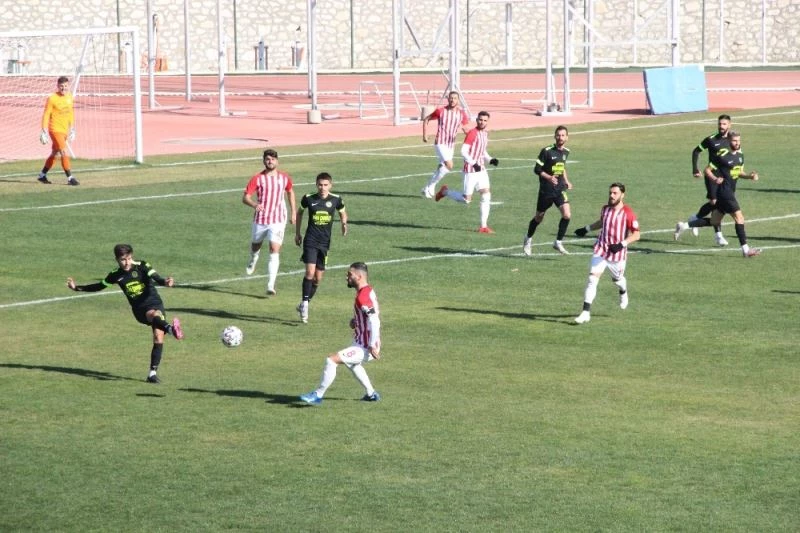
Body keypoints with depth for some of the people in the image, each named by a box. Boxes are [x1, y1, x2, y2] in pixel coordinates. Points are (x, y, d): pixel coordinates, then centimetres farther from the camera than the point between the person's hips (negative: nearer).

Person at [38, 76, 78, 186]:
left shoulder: (69, 96, 6)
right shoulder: (52, 98, -11)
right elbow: (46, 115, -9)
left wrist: (72, 129, 17)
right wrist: (44, 131, -13)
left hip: (64, 130, 7)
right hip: (55, 129, -7)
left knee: (55, 154, 15)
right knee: (64, 152, -16)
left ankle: (42, 175, 28)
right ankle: (70, 178, -16)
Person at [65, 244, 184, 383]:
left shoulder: (141, 266, -5)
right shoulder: (116, 275, 3)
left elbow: (155, 277, -21)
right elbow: (99, 286, 17)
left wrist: (165, 282, -43)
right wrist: (77, 288, 15)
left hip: (155, 303, 0)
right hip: (140, 310, 0)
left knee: (158, 338, -13)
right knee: (154, 315, -35)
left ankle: (153, 373, -3)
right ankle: (170, 328, -67)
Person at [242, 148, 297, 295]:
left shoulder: (285, 178, 0)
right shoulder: (257, 179, -9)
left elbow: (290, 192, 20)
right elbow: (245, 197, -13)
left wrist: (293, 212, 17)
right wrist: (255, 204, -34)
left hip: (278, 220, 0)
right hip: (260, 219, 0)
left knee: (275, 252, -13)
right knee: (256, 245, 22)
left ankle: (270, 286, -15)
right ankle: (253, 261, 61)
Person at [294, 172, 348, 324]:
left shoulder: (336, 199, -3)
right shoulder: (308, 199, -4)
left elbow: (343, 213, 15)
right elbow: (300, 212, 14)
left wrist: (344, 223, -7)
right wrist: (297, 233, 16)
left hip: (325, 242, 2)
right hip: (310, 241, -2)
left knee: (318, 278, 7)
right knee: (310, 272, -20)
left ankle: (304, 305, 23)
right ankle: (305, 303, -10)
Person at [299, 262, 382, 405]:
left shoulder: (362, 297, -21)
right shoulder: (368, 291, 9)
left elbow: (374, 321, -28)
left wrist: (372, 346, -27)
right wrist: (355, 321, 8)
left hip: (365, 348, -11)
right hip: (361, 344, 11)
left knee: (331, 360, -17)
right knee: (351, 363, 36)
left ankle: (318, 395, -6)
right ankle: (371, 394, 43)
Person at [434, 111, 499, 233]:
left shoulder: (485, 134, 11)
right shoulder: (472, 133, -15)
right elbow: (463, 152, -19)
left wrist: (490, 159, 6)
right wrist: (474, 163, -26)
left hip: (481, 170, 7)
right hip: (470, 171, -7)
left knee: (486, 196, -2)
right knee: (466, 199, -2)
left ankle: (484, 226, 1)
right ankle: (445, 191, 24)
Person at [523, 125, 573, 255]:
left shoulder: (566, 152, 6)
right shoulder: (547, 151, -13)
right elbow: (537, 169, -11)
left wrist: (566, 181, 14)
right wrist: (549, 177, -26)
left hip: (560, 189, 4)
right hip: (546, 190, -4)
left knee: (566, 215, -15)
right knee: (539, 217, 10)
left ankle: (558, 242, -2)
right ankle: (528, 239, 36)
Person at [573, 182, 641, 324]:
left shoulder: (628, 213, -14)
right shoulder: (605, 209, 3)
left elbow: (636, 234, -12)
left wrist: (622, 244, -24)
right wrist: (587, 229, 23)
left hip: (617, 254, -3)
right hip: (601, 250, 3)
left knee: (617, 279, 18)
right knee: (592, 278, -12)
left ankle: (623, 293, 57)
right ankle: (586, 312, -14)